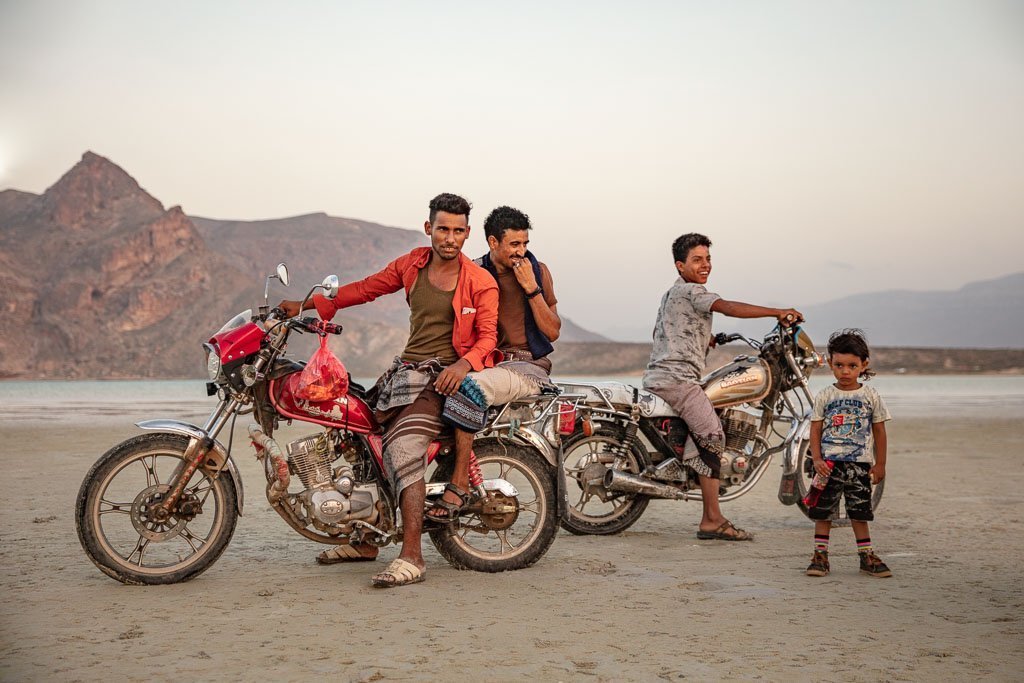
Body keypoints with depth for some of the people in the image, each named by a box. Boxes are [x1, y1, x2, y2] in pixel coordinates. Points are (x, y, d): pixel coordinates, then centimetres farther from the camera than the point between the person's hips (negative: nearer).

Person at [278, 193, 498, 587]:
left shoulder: (481, 282, -4)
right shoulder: (411, 264, 10)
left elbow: (487, 336, -7)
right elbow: (366, 289, 15)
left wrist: (464, 363, -28)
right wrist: (307, 305, 12)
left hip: (443, 376, -7)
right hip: (405, 369, 7)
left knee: (403, 449, -29)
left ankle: (411, 557, -31)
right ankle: (365, 542, 27)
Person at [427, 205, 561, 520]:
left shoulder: (537, 270, 5)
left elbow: (553, 331, 2)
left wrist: (531, 288, -9)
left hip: (528, 365, -4)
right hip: (482, 361, 4)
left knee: (469, 387, -34)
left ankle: (459, 486, -30)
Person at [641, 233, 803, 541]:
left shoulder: (672, 294, 24)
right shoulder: (689, 290, -7)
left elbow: (660, 333, 36)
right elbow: (728, 307, -23)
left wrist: (701, 339, 33)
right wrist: (778, 313, -29)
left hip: (658, 377, 11)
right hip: (678, 378, -11)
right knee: (713, 437, -15)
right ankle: (712, 521, -16)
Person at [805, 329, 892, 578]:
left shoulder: (871, 397, 2)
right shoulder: (824, 396, 1)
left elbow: (879, 431, 7)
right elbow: (815, 430, 1)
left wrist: (880, 464, 6)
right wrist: (817, 460, -10)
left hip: (860, 464, 0)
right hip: (829, 463, 0)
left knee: (860, 512, 6)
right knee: (823, 512, 2)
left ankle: (867, 557, 16)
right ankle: (820, 555, 10)